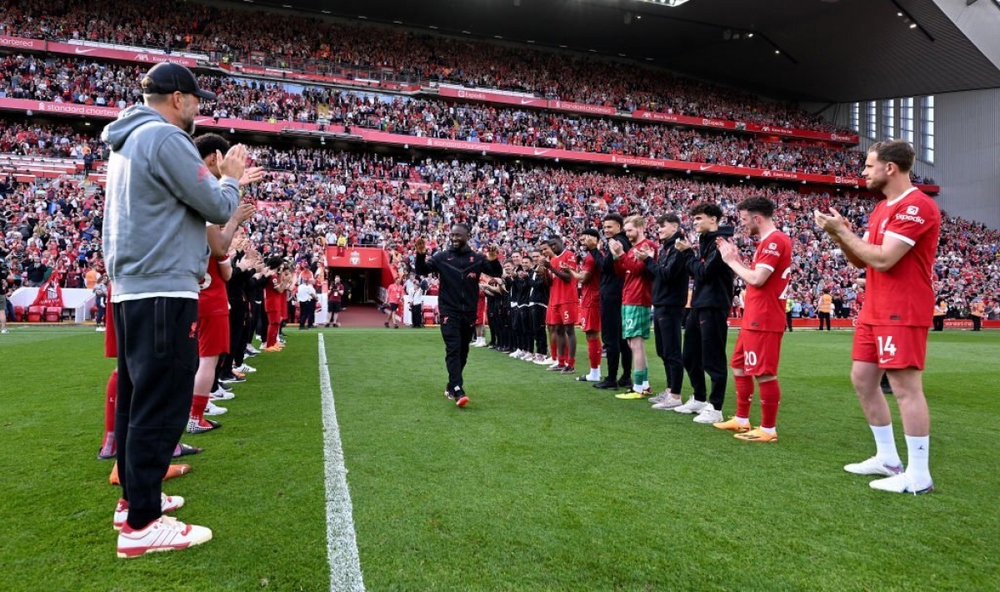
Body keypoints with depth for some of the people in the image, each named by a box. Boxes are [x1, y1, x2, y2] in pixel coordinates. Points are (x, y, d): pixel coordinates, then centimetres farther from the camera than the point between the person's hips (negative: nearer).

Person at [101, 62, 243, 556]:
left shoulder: (126, 143, 19)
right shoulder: (166, 138, -12)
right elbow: (218, 209, -12)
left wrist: (218, 177, 17)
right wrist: (231, 177, 6)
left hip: (131, 289, 11)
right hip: (164, 292, -10)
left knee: (135, 398, 16)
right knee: (161, 404, -7)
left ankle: (135, 497, 27)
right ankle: (141, 525, -1)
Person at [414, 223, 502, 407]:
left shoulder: (477, 258, 3)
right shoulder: (442, 257, 0)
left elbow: (497, 273, -1)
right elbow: (421, 271, -5)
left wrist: (493, 260, -22)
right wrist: (420, 255, -24)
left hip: (469, 313, 3)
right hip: (449, 312, -3)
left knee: (463, 351, 11)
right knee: (453, 349, -13)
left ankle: (451, 386, 26)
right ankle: (457, 390, -19)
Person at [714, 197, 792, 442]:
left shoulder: (774, 241, -16)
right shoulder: (768, 241, 17)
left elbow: (757, 279, -22)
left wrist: (731, 261, -9)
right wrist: (735, 257, 11)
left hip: (764, 320, -11)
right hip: (754, 318, 11)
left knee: (764, 373, -5)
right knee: (739, 366, 17)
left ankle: (768, 429, 5)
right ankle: (742, 419, 27)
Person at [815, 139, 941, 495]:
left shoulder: (916, 206, -15)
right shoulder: (882, 209, 15)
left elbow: (883, 259, -22)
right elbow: (861, 260, 16)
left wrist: (841, 231, -14)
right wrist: (840, 233, 0)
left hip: (901, 314, -10)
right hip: (873, 311, 10)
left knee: (906, 388, -6)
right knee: (862, 379, 13)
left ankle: (919, 475, 4)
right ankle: (888, 458, 23)